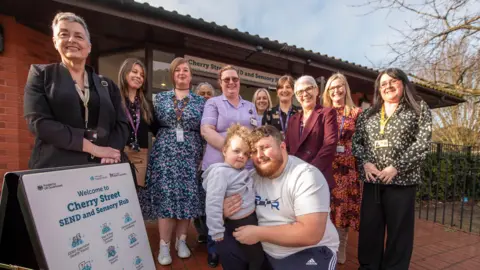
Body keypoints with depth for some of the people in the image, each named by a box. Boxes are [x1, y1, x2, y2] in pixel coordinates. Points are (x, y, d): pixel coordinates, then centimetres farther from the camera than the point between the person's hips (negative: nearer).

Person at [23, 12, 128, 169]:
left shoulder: (107, 85, 12)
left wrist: (112, 152, -15)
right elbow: (39, 122, -7)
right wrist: (93, 147, -15)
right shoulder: (41, 74, 6)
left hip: (102, 168, 2)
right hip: (55, 168, -2)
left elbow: (121, 124, 5)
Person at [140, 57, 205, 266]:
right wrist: (165, 139, -3)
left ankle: (181, 241, 21)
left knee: (188, 197, 3)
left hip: (190, 156, 1)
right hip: (165, 154, 0)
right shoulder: (161, 97, 8)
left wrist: (202, 156, -2)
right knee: (165, 198, -1)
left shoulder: (200, 101, 6)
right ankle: (164, 246, 11)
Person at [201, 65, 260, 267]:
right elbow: (206, 130, -9)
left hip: (247, 166, 4)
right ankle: (214, 250, 28)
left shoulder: (250, 106, 17)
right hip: (218, 166, -3)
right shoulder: (213, 103, 3)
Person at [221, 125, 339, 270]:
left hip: (309, 252, -6)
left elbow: (311, 234, -29)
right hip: (267, 251, 6)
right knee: (226, 243, -1)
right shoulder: (254, 176, 0)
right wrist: (227, 210, -14)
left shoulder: (306, 176, -22)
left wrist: (258, 233, -24)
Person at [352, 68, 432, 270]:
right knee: (369, 228, 10)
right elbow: (356, 142, 9)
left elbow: (422, 143, -7)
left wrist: (396, 167, -16)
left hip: (401, 179, -3)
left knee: (399, 230, 7)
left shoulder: (419, 108, 3)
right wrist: (365, 162, -9)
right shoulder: (368, 114, 12)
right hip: (371, 180, 3)